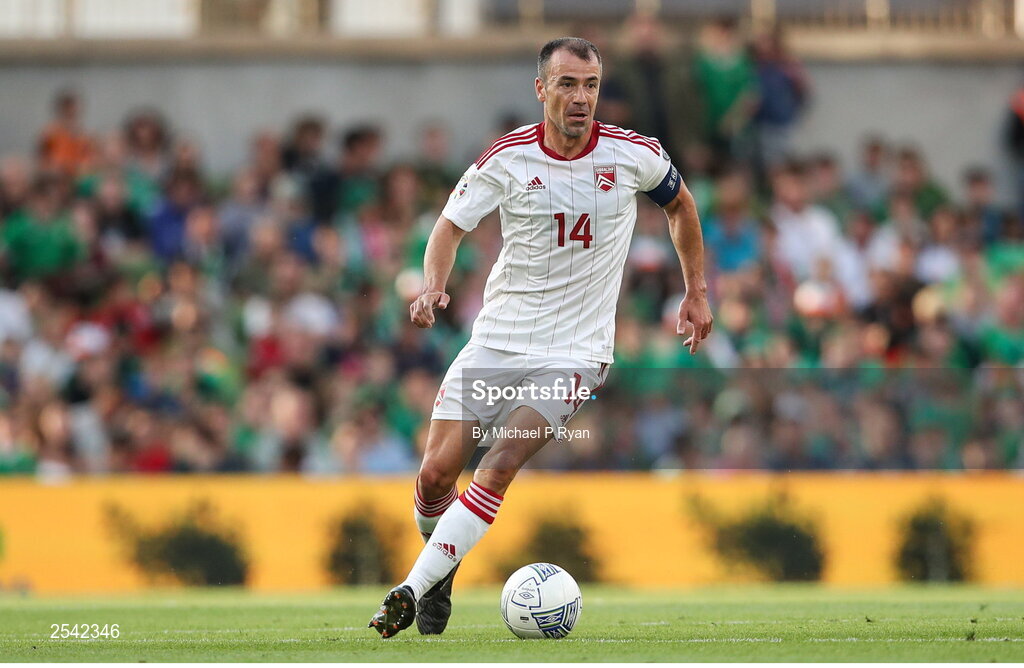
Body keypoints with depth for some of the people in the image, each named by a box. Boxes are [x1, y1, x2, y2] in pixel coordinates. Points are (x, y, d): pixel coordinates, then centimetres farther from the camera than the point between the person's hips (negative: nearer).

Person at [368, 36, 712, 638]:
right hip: (497, 339, 2)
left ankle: (413, 589, -20)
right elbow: (452, 225, 5)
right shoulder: (508, 158, -6)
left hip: (575, 352, -2)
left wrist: (697, 291, 17)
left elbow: (679, 204, 16)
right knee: (436, 473, -4)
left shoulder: (633, 154, -5)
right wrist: (434, 285, -14)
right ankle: (441, 574, 25)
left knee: (498, 469, -22)